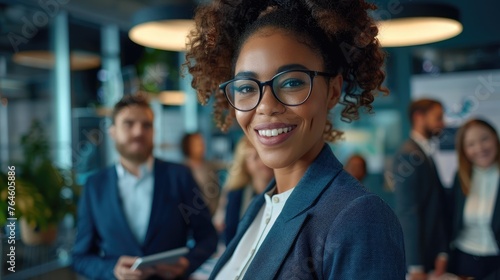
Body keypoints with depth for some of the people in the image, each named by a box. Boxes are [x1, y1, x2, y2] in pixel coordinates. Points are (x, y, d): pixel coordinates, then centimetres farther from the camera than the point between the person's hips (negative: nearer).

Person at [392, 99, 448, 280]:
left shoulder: (426, 154, 11)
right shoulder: (409, 154, -16)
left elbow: (436, 208, 9)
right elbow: (407, 212, -20)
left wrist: (442, 252, 4)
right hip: (415, 259, -8)